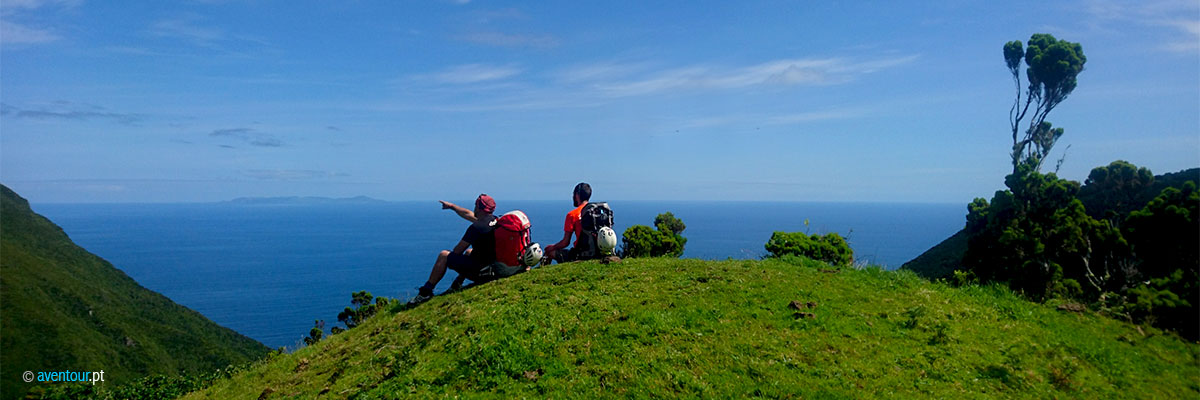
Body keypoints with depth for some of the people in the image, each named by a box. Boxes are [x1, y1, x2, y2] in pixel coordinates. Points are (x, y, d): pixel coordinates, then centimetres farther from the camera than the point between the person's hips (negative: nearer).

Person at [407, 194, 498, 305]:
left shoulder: (476, 227, -21)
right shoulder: (495, 220, 5)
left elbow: (458, 250, -11)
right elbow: (468, 215, 22)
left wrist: (452, 255, 11)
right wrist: (452, 206, 32)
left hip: (478, 269, -9)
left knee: (444, 255, 4)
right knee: (469, 252, 35)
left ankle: (426, 291, 8)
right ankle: (457, 285, 36)